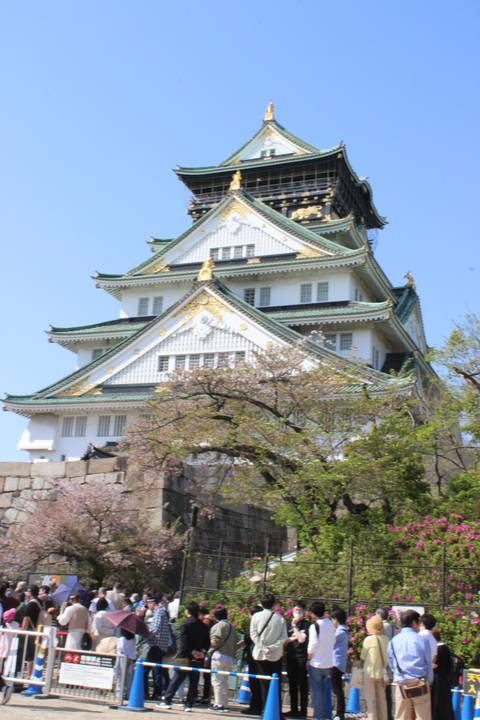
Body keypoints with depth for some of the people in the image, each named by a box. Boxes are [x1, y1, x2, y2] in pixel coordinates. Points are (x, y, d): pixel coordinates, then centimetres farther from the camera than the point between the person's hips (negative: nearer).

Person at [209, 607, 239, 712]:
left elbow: (215, 641, -16)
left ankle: (219, 704, -4)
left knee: (217, 681, -2)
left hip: (219, 655, -8)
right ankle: (225, 703, 19)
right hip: (230, 657, 8)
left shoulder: (218, 625, -9)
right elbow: (236, 641, 14)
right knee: (224, 681, 16)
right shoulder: (231, 626, 15)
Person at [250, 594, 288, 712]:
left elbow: (253, 634, -6)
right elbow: (284, 637, -5)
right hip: (276, 655, 0)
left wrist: (263, 648, -9)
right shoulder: (280, 618, 0)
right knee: (277, 684, 7)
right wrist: (273, 647, -8)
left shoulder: (256, 616, -1)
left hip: (260, 654, 0)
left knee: (265, 684, 4)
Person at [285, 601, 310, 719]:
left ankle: (303, 710, 2)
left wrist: (295, 626, -11)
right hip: (291, 657, 6)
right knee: (292, 685, 10)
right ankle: (293, 709, 17)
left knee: (302, 685, -2)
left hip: (301, 658, -6)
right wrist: (292, 638, -6)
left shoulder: (306, 625, -2)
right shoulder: (290, 624, 14)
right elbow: (284, 641, 13)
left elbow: (302, 639, -15)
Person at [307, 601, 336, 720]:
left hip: (316, 663, -6)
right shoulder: (330, 624, 5)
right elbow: (333, 641, 12)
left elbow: (313, 644, -19)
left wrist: (309, 655, -3)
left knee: (316, 691, 3)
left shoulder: (315, 626, -15)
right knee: (323, 690, 19)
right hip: (328, 663, 6)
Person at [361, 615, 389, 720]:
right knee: (382, 699, 16)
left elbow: (362, 656, -3)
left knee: (371, 699, 3)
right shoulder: (385, 639, -4)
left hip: (370, 672, -4)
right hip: (381, 672, 4)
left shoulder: (369, 639, -15)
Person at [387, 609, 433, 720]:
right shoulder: (422, 640, -5)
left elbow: (391, 663, 6)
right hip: (420, 685, -2)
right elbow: (428, 664, 1)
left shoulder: (394, 641, 3)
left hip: (401, 686, 3)